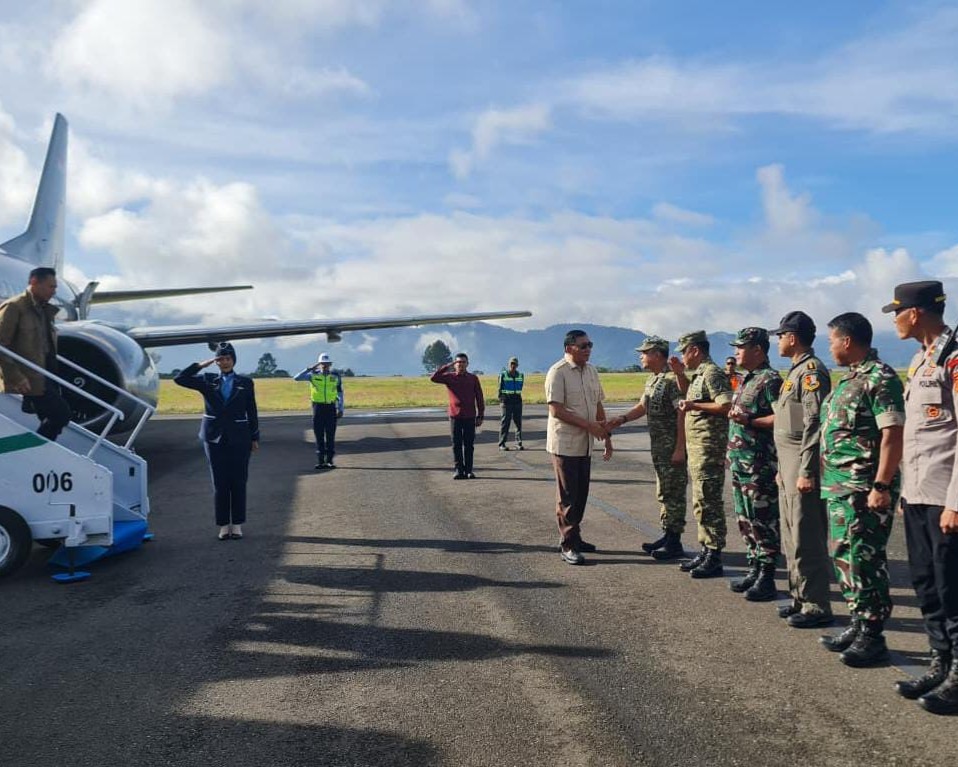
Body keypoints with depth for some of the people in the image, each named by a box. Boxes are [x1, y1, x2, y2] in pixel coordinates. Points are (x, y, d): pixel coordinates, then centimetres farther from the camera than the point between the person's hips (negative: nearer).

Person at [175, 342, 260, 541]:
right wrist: (203, 364, -6)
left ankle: (237, 525, 11)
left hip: (239, 438, -1)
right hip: (215, 438, 1)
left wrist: (255, 438, 3)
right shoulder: (208, 381, 6)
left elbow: (251, 412, 5)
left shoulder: (245, 382, 4)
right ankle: (224, 525, 12)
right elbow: (180, 379, -3)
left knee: (238, 482, 2)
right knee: (220, 483, 4)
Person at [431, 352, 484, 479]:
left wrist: (480, 416, 1)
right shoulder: (449, 377, 4)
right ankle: (459, 470, 7)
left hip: (470, 417, 0)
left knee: (469, 445, 3)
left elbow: (479, 398, 5)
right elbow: (433, 378, -12)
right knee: (456, 445, 2)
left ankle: (468, 471, 9)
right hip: (455, 416, 0)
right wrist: (448, 366, -13)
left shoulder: (473, 378, 5)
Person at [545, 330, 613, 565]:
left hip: (585, 444, 7)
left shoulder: (591, 372, 11)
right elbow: (556, 410, -18)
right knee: (568, 496, -2)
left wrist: (606, 435, 13)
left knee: (581, 494, 13)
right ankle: (567, 545, 7)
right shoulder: (558, 373, -13)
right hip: (565, 444, -7)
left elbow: (598, 406, 17)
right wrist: (589, 425, -19)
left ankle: (574, 538, 25)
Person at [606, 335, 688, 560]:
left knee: (673, 493, -3)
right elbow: (643, 406, 20)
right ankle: (667, 535, 25)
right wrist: (622, 419, 4)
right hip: (658, 446, 10)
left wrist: (680, 448, -23)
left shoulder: (673, 378, -17)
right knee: (663, 492, 15)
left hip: (673, 447, -10)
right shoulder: (652, 379, 13)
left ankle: (674, 542, 4)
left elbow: (682, 414, -21)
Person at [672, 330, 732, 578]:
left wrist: (694, 405, -20)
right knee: (701, 501, 14)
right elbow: (688, 392, 37)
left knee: (709, 502, -6)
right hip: (696, 446, 11)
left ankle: (714, 558, 0)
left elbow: (726, 405, -25)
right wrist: (679, 373, 21)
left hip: (708, 447, -10)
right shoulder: (699, 374, 16)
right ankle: (706, 550, 22)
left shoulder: (712, 373, -14)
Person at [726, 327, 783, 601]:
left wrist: (750, 421, -23)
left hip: (759, 463, -10)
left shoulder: (770, 380, -12)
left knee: (763, 521, -3)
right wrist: (732, 453, 21)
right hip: (740, 462, 10)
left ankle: (766, 578, 3)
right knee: (745, 519, 14)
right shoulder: (746, 380, 17)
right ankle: (754, 569, 24)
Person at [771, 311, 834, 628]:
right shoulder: (796, 370, 17)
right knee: (791, 538, 15)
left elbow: (814, 424, -20)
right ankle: (801, 598, 24)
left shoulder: (812, 370, -13)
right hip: (788, 465, 10)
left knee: (807, 539, -5)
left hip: (802, 466, -10)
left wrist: (806, 472, -22)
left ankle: (817, 607, 3)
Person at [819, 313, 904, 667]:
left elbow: (893, 435, -18)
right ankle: (858, 625, 25)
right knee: (844, 557, 14)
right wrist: (827, 476, 20)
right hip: (839, 487, 10)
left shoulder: (880, 379, -13)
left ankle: (872, 637, 6)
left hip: (863, 489, -10)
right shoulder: (848, 379, 16)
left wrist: (881, 486, -22)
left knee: (864, 560, -4)